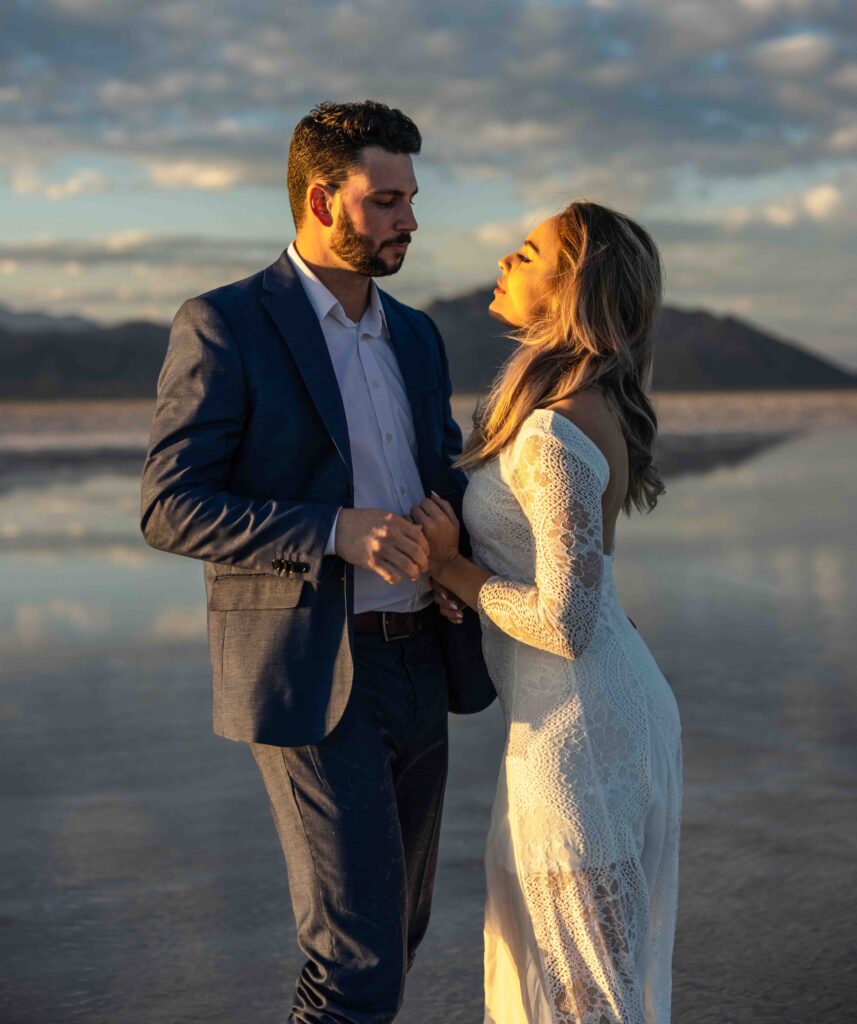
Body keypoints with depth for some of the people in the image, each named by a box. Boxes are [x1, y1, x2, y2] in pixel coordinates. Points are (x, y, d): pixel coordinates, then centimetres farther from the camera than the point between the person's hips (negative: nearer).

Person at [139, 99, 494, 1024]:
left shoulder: (414, 336, 13)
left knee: (392, 927, 17)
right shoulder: (223, 325, -8)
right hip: (308, 680, -7)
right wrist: (334, 532, -25)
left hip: (411, 670, 7)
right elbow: (170, 509, -14)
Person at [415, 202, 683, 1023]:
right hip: (615, 709, 9)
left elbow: (563, 625, -24)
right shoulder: (584, 400, 7)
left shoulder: (556, 437, -23)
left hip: (576, 729, -9)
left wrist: (453, 569, -9)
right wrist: (455, 561, 1)